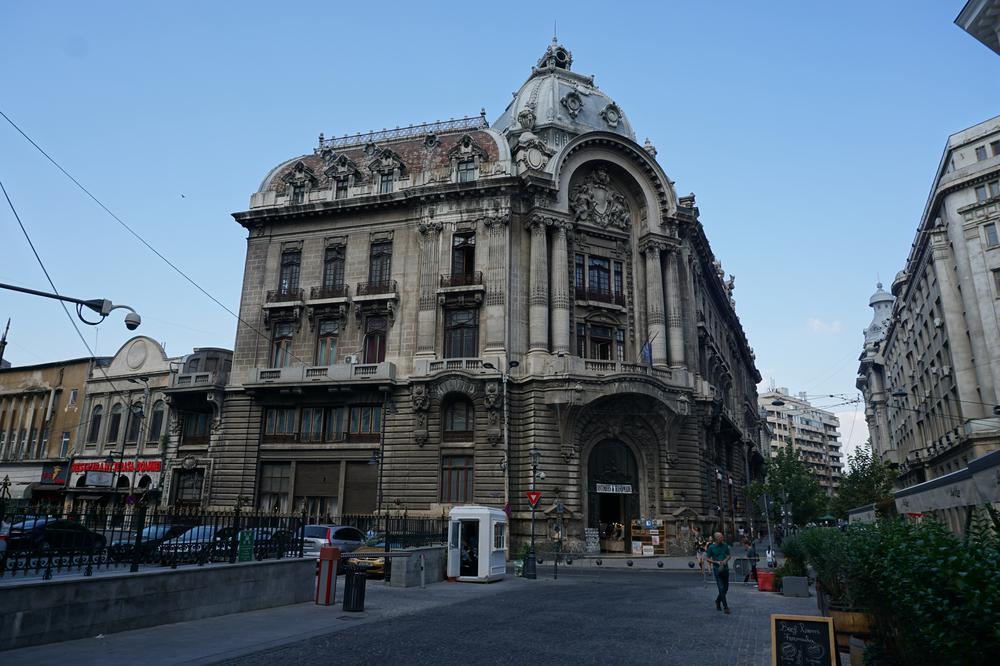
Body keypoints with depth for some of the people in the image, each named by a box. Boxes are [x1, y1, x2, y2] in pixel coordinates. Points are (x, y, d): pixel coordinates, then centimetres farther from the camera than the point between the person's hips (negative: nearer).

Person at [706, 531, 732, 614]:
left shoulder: (725, 545, 2)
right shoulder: (711, 547, -8)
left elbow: (729, 555, 13)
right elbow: (708, 559, -2)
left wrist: (726, 560, -8)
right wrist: (717, 562, -15)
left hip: (725, 568, 4)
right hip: (717, 569, -4)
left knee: (726, 588, 11)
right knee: (721, 588, -8)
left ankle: (718, 601, 34)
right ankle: (725, 607, -1)